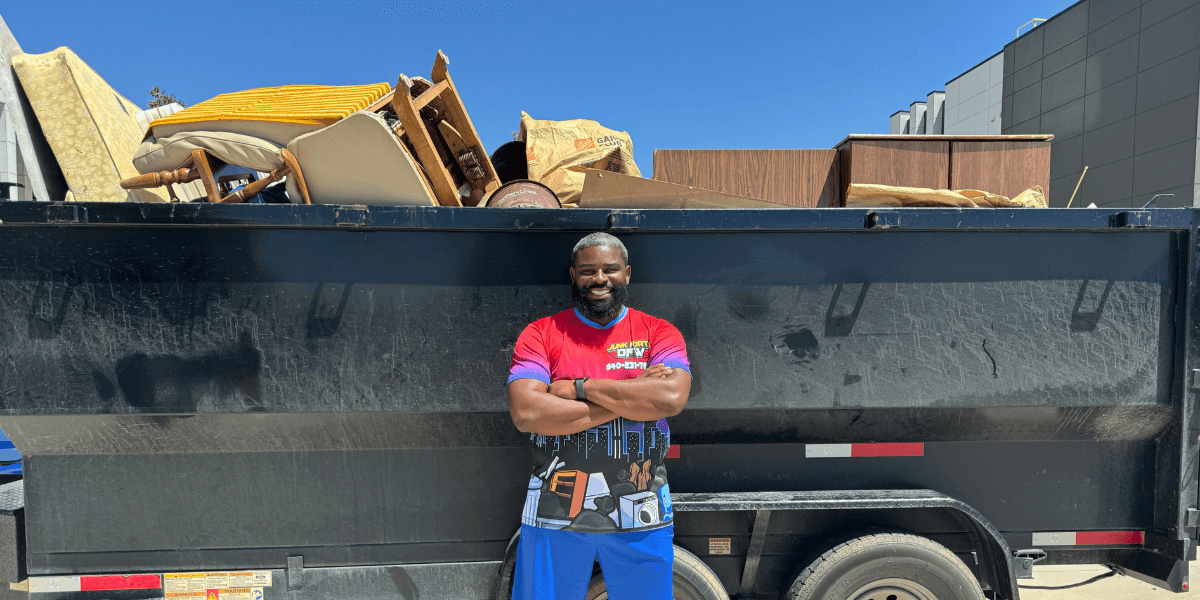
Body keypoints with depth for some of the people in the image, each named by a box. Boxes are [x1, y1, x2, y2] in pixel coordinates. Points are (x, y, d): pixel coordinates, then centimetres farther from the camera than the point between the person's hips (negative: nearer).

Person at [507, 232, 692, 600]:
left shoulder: (659, 333, 0)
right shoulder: (540, 334, -2)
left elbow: (671, 398, -18)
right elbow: (525, 414, -16)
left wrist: (580, 387, -15)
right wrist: (632, 397, -15)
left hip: (641, 515, 1)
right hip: (554, 514, 0)